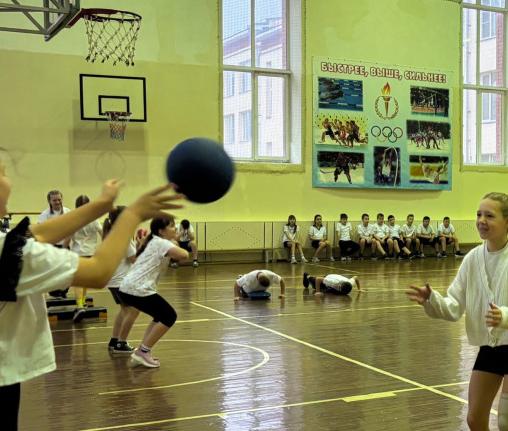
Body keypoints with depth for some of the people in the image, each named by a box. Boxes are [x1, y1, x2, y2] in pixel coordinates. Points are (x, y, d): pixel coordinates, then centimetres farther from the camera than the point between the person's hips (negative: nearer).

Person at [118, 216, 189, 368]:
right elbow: (184, 255, -19)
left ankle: (141, 352, 16)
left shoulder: (153, 242, 21)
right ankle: (143, 352, 1)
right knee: (169, 316, 0)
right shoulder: (162, 243, -6)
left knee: (161, 316, 21)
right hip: (138, 290, -9)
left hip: (127, 288, 9)